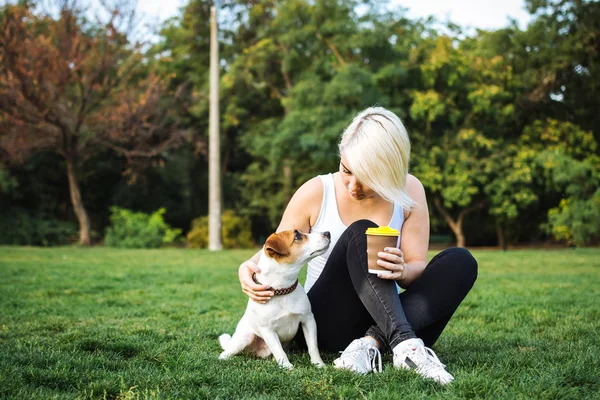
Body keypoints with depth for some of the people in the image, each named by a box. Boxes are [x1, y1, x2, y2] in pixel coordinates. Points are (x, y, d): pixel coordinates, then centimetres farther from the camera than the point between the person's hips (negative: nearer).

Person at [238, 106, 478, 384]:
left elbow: (418, 267, -6)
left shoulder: (409, 192, -4)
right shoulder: (315, 193, -8)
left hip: (386, 320, 3)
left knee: (460, 261, -20)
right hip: (329, 323, -2)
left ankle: (373, 342, -34)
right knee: (361, 233, -27)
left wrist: (403, 271, -30)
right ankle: (405, 344, -44)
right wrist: (250, 267, -23)